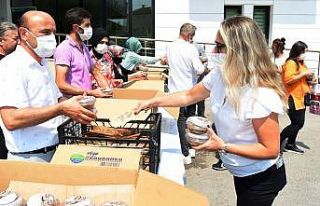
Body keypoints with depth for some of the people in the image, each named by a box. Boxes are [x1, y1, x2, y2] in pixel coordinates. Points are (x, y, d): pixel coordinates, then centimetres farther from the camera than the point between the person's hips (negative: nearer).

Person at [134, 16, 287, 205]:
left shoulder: (262, 95, -33)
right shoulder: (219, 75, -10)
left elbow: (271, 150, -26)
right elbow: (188, 96, 5)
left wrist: (224, 147, -27)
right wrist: (152, 102, 3)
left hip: (262, 178, -7)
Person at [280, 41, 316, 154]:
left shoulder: (301, 63, 16)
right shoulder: (291, 63, -14)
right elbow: (288, 79, -26)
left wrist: (308, 77, 9)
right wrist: (304, 74, -19)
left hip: (300, 98, 10)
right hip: (292, 98, -9)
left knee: (298, 123, 11)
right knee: (297, 123, -9)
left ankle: (290, 144, 22)